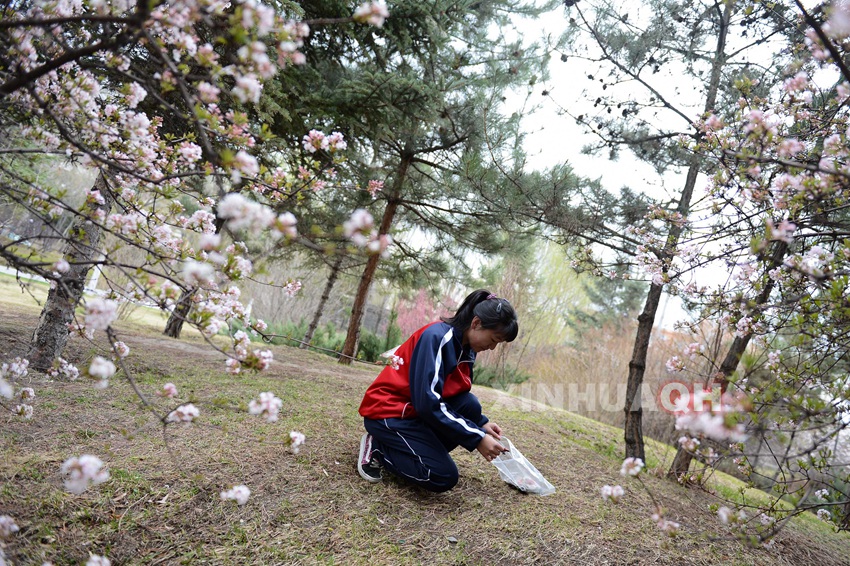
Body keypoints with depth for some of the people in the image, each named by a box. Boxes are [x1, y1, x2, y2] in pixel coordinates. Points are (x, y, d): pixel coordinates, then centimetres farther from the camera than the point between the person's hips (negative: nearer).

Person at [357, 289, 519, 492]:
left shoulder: (466, 349, 3)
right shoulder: (437, 337, -24)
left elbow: (460, 399, 13)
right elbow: (428, 403, -29)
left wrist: (482, 423, -5)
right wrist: (477, 439, -26)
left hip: (417, 410, 8)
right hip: (387, 411, -8)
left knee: (470, 406, -13)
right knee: (444, 477, -17)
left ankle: (420, 451, 1)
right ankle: (377, 448, -1)